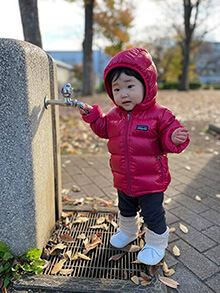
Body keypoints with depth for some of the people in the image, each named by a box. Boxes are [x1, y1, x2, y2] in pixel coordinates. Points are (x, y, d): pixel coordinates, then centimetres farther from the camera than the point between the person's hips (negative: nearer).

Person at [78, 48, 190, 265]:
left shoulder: (159, 115, -17)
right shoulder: (114, 115, -1)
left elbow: (168, 138, -13)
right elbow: (104, 129, 17)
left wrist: (174, 138, -35)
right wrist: (91, 115, 7)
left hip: (151, 182, -5)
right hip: (123, 181, 5)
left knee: (153, 214, 12)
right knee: (126, 210, 28)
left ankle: (156, 243, 40)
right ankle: (127, 231, 57)